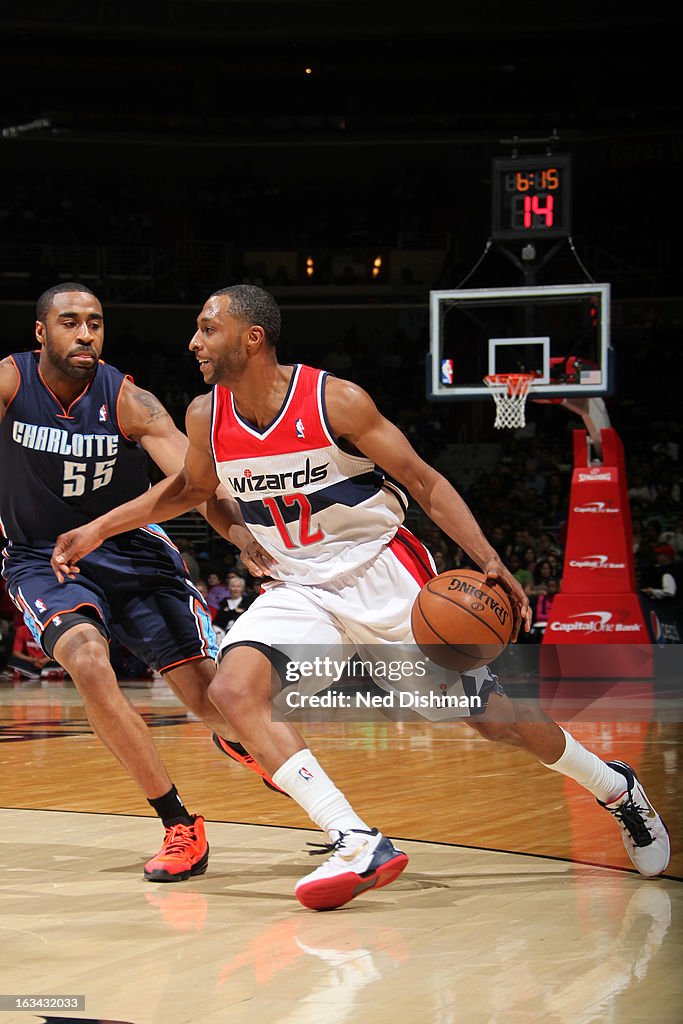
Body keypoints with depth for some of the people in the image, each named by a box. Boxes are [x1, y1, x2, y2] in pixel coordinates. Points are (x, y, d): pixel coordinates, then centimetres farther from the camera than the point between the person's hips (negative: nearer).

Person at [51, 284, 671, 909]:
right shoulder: (207, 417, -3)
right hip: (298, 589, 4)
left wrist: (489, 562, -21)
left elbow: (424, 482, -10)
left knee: (489, 714, -1)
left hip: (383, 572, -4)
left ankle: (616, 789, 26)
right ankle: (359, 845, -26)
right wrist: (98, 530, 12)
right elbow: (191, 488, 19)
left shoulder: (334, 401, -17)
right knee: (234, 689, -24)